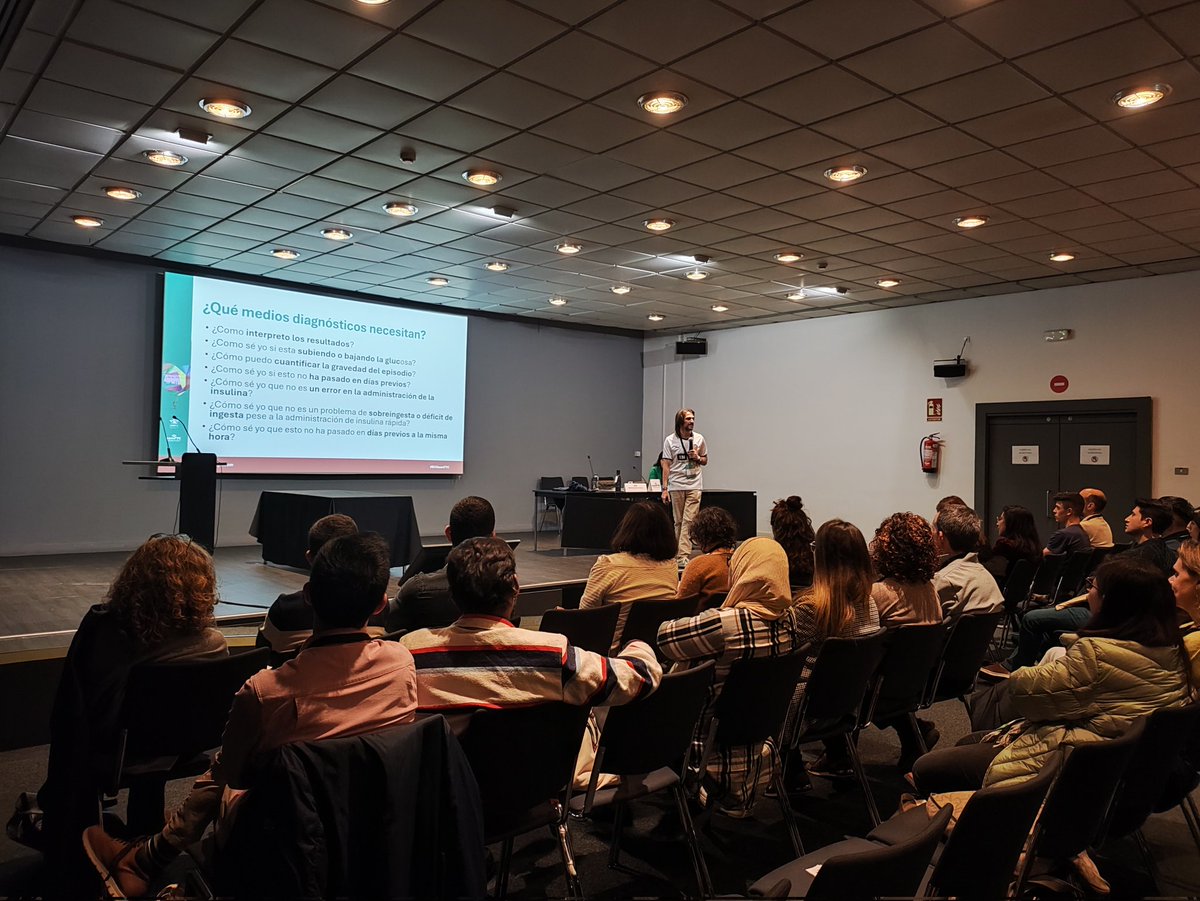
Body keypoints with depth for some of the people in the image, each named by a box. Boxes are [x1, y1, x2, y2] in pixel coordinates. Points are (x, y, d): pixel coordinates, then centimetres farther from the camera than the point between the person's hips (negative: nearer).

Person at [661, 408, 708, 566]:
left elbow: (705, 461, 17)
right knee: (678, 521, 7)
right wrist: (665, 488, -6)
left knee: (688, 521, -10)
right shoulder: (670, 440, 1)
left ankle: (683, 557, -14)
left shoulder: (699, 439, 7)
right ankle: (680, 552, 20)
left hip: (694, 485, 0)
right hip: (676, 486, 0)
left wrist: (697, 458, -7)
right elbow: (666, 465, 0)